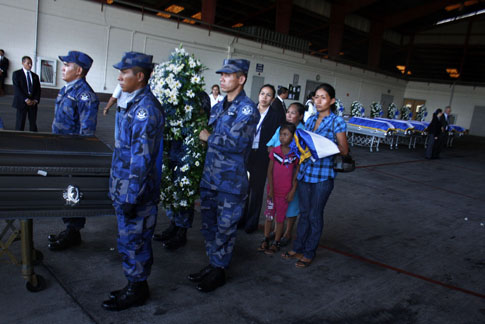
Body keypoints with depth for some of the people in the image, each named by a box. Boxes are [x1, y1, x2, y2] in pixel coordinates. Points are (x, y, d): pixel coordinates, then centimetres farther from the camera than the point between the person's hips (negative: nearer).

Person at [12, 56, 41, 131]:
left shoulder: (35, 76, 15)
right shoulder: (16, 74, 2)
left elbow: (38, 89, 11)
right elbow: (16, 88, -7)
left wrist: (36, 100, -6)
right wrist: (26, 99, -15)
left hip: (33, 102, 3)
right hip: (22, 102, -3)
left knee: (33, 124, 1)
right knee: (20, 123, -1)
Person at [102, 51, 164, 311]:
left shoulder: (145, 109, -20)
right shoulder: (134, 103, 11)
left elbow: (141, 158, -23)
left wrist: (130, 198, -21)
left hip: (136, 192, -10)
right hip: (124, 188, 10)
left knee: (133, 241, 5)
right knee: (129, 239, 19)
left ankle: (136, 290, 23)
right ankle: (134, 285, 34)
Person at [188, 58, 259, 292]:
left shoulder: (247, 109, -13)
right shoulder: (219, 106, 12)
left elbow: (235, 142, -25)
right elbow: (202, 122, 30)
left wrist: (208, 138, -12)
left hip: (231, 181, -8)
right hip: (210, 177, 8)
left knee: (225, 228, 5)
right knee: (208, 224, 17)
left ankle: (219, 271, 21)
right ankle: (212, 263, 34)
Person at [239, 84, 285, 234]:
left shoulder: (277, 114, -2)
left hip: (262, 156, -3)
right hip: (245, 153, 3)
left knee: (257, 189, 8)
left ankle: (252, 222, 21)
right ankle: (240, 219, 26)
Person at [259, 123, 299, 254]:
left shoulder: (296, 154, -9)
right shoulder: (275, 151, -3)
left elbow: (296, 174, -5)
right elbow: (270, 170, -1)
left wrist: (292, 192, -8)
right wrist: (270, 189, -5)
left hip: (285, 192, -2)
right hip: (273, 190, 2)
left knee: (280, 217, 9)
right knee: (269, 215, 12)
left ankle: (276, 243, 22)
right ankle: (266, 240, 27)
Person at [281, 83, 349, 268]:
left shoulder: (337, 121, -7)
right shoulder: (310, 120, 10)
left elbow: (344, 151, -7)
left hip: (323, 176, -5)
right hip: (304, 171, 5)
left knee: (315, 216, 6)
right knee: (304, 212, 15)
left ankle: (309, 253, 21)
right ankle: (298, 248, 28)